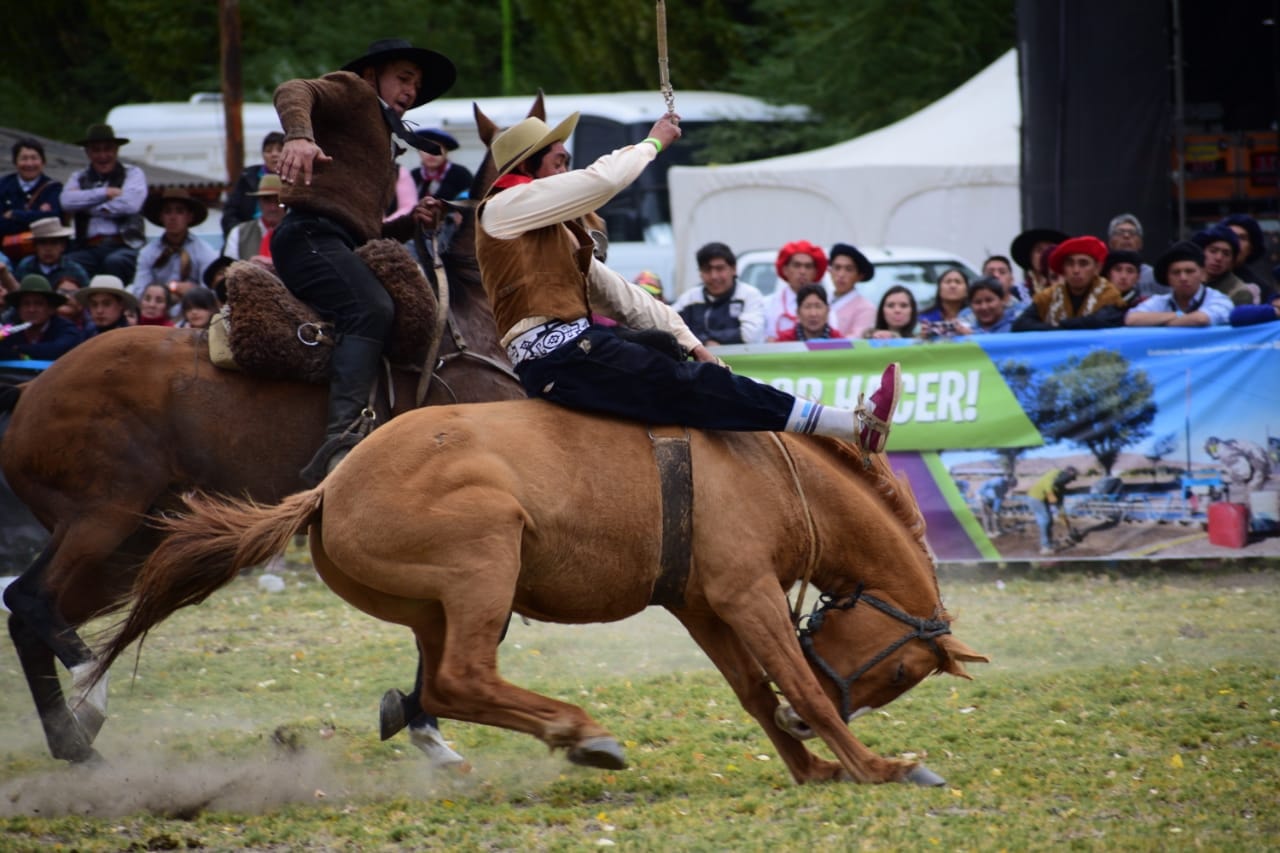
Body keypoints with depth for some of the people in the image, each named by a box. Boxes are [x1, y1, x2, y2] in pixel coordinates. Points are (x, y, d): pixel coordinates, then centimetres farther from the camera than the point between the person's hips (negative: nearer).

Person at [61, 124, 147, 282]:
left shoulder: (132, 174, 13)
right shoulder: (79, 178, 21)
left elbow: (130, 204, -7)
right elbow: (67, 201, -1)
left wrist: (88, 207, 2)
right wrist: (105, 193, -3)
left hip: (124, 246, -2)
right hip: (89, 249, 2)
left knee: (115, 261, -38)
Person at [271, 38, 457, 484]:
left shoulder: (382, 141, 37)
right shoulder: (353, 94, 11)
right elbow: (293, 92, -12)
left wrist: (411, 222, 16)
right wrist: (299, 135, -33)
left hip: (340, 246, 10)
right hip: (311, 233, -10)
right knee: (371, 310, -33)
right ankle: (342, 437, -50)